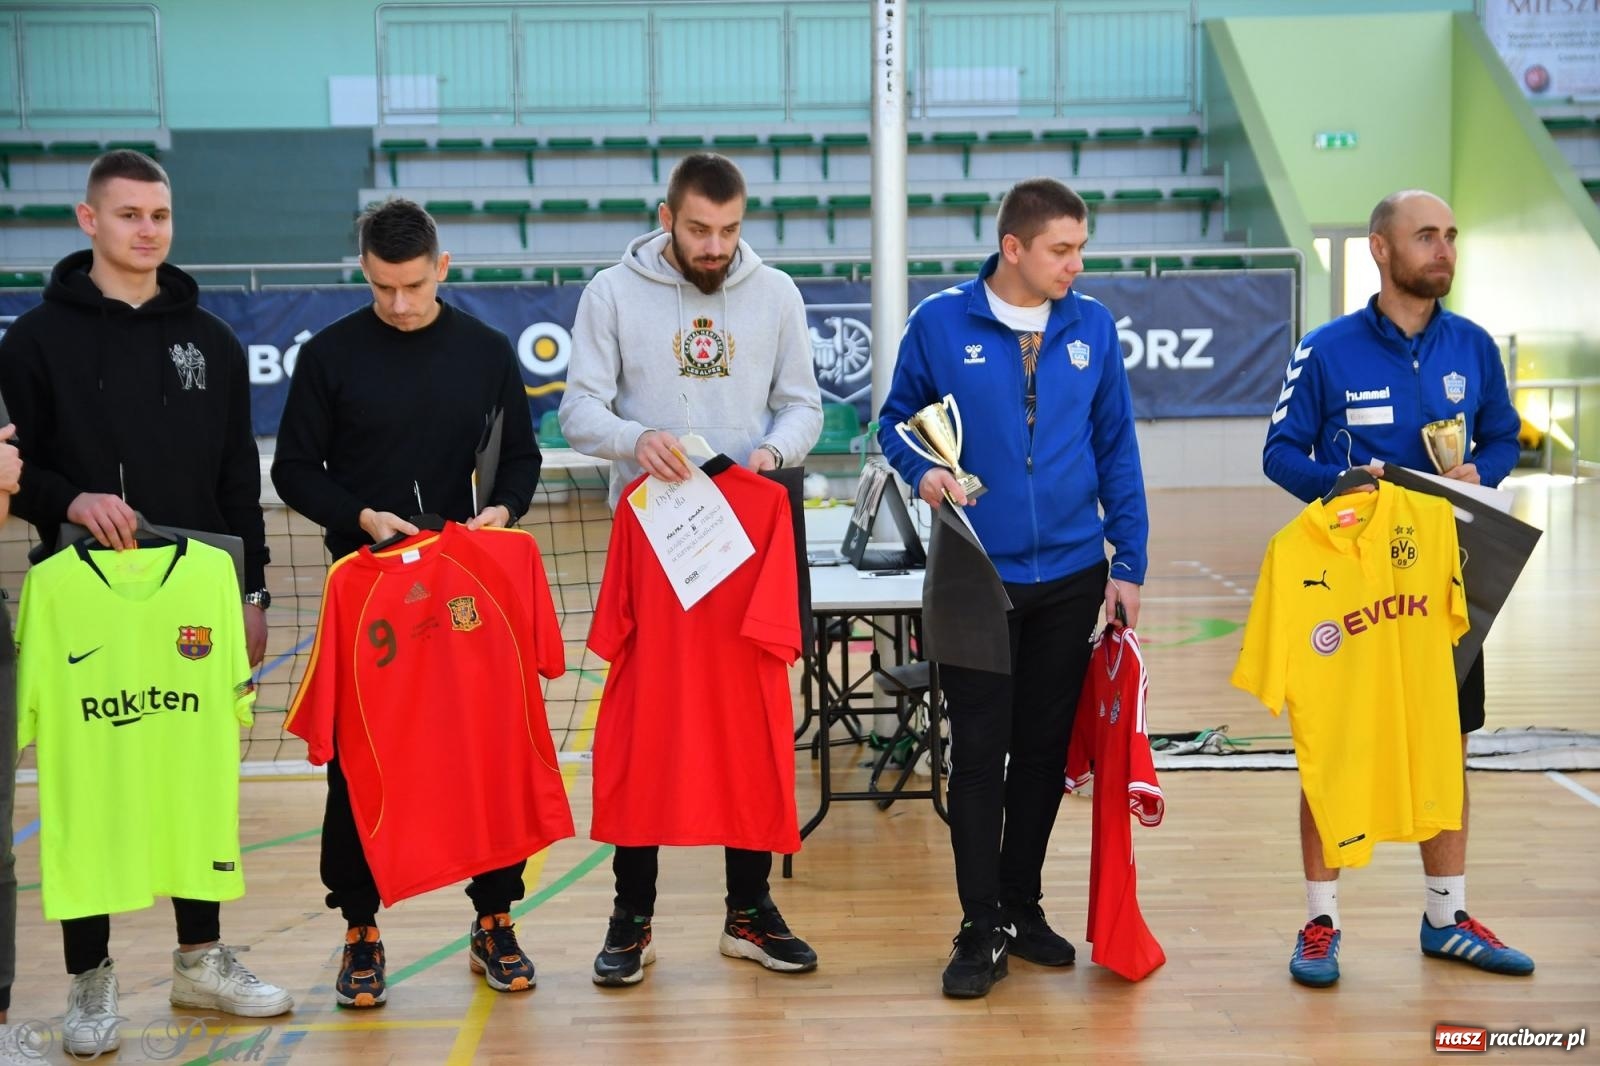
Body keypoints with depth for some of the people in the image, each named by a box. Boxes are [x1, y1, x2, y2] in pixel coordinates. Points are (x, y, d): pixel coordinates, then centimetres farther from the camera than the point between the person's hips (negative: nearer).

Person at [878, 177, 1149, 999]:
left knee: (1045, 749, 12)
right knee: (978, 753, 1)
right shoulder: (940, 323, -4)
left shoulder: (1092, 328, 3)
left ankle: (1021, 905, 28)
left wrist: (1129, 564, 3)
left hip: (1070, 573, 3)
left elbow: (1117, 448, 6)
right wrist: (920, 468, -16)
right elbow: (897, 418, 5)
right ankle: (981, 929, 12)